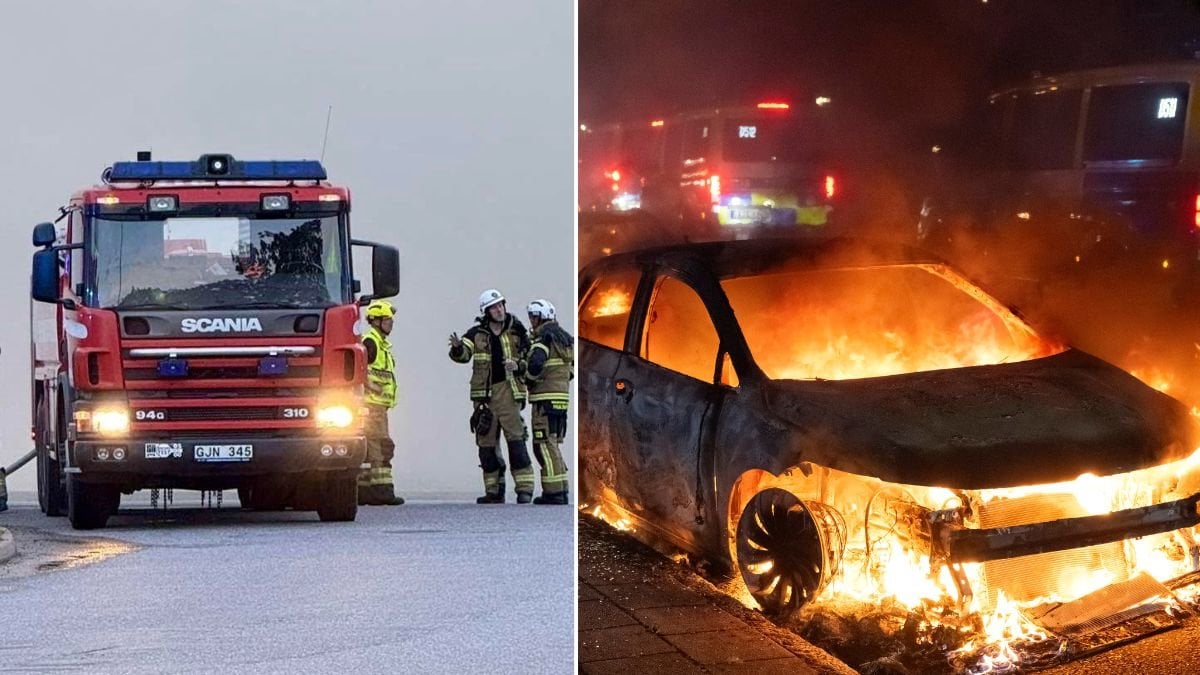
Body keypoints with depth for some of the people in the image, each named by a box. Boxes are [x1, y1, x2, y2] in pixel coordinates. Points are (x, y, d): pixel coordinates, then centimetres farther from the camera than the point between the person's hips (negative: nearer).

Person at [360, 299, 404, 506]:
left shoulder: (381, 344, 22)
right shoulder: (370, 341, -10)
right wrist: (372, 387, -19)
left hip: (378, 405, 10)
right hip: (372, 404, -10)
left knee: (369, 449, 9)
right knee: (381, 446, -13)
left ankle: (363, 491, 10)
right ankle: (382, 489, -16)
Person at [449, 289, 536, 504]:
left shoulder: (517, 332, 6)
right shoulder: (477, 333, 5)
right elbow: (464, 355, -10)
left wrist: (518, 366, -10)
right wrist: (457, 347, -32)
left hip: (508, 391, -2)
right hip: (484, 394, 2)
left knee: (516, 439, -12)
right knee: (487, 443, 5)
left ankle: (525, 489, -13)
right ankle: (494, 491, 13)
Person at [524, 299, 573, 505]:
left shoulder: (544, 338, -11)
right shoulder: (565, 338, 16)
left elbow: (535, 364, -24)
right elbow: (571, 367, 21)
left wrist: (528, 379, -6)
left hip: (545, 398, -9)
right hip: (562, 395, 9)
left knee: (545, 445, -6)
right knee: (553, 444, 15)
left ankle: (553, 491, -9)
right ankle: (561, 489, 13)